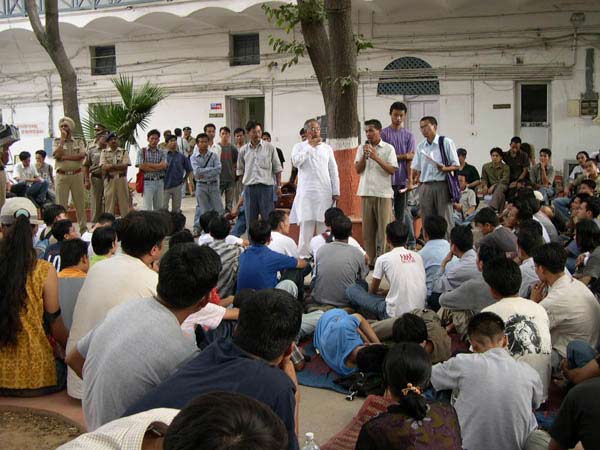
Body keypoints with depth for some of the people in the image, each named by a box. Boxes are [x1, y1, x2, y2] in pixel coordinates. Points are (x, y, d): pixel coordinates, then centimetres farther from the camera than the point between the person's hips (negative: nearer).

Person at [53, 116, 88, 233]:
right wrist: (63, 139, -9)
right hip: (62, 176, -1)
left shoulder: (79, 141, 9)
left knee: (80, 202, 4)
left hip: (76, 175, 1)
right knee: (61, 204, 1)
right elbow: (57, 155, -11)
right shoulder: (57, 142, 8)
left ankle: (83, 227, 11)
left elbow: (82, 155, -8)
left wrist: (65, 157, -13)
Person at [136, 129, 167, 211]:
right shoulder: (142, 152, 3)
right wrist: (157, 168, -6)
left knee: (159, 208, 8)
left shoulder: (162, 153, 9)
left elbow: (163, 166, -8)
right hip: (147, 182, -3)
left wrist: (147, 164, -9)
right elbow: (140, 166, -10)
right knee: (147, 208, -7)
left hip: (159, 182, 3)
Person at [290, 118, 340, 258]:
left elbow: (333, 171, 11)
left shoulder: (327, 148, 13)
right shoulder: (299, 146, 7)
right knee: (306, 224, -5)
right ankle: (303, 256, -1)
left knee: (324, 226, 2)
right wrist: (310, 146, -10)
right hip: (306, 192, -2)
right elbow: (296, 162, -13)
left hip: (325, 192, 2)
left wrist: (336, 192, 4)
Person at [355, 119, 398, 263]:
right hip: (366, 192, 3)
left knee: (383, 228, -3)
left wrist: (376, 157, -13)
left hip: (383, 193, -3)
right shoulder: (362, 148, 11)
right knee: (367, 228, 4)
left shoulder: (388, 148, 2)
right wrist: (364, 156, -9)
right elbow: (358, 169, 6)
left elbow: (392, 170, -6)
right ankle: (370, 259, 10)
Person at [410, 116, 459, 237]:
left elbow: (456, 166, -1)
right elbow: (416, 169, 16)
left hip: (442, 185, -4)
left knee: (445, 220, -4)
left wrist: (444, 168, -19)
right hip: (425, 186, 4)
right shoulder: (420, 146, 13)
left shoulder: (446, 142, 0)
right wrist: (419, 186, 4)